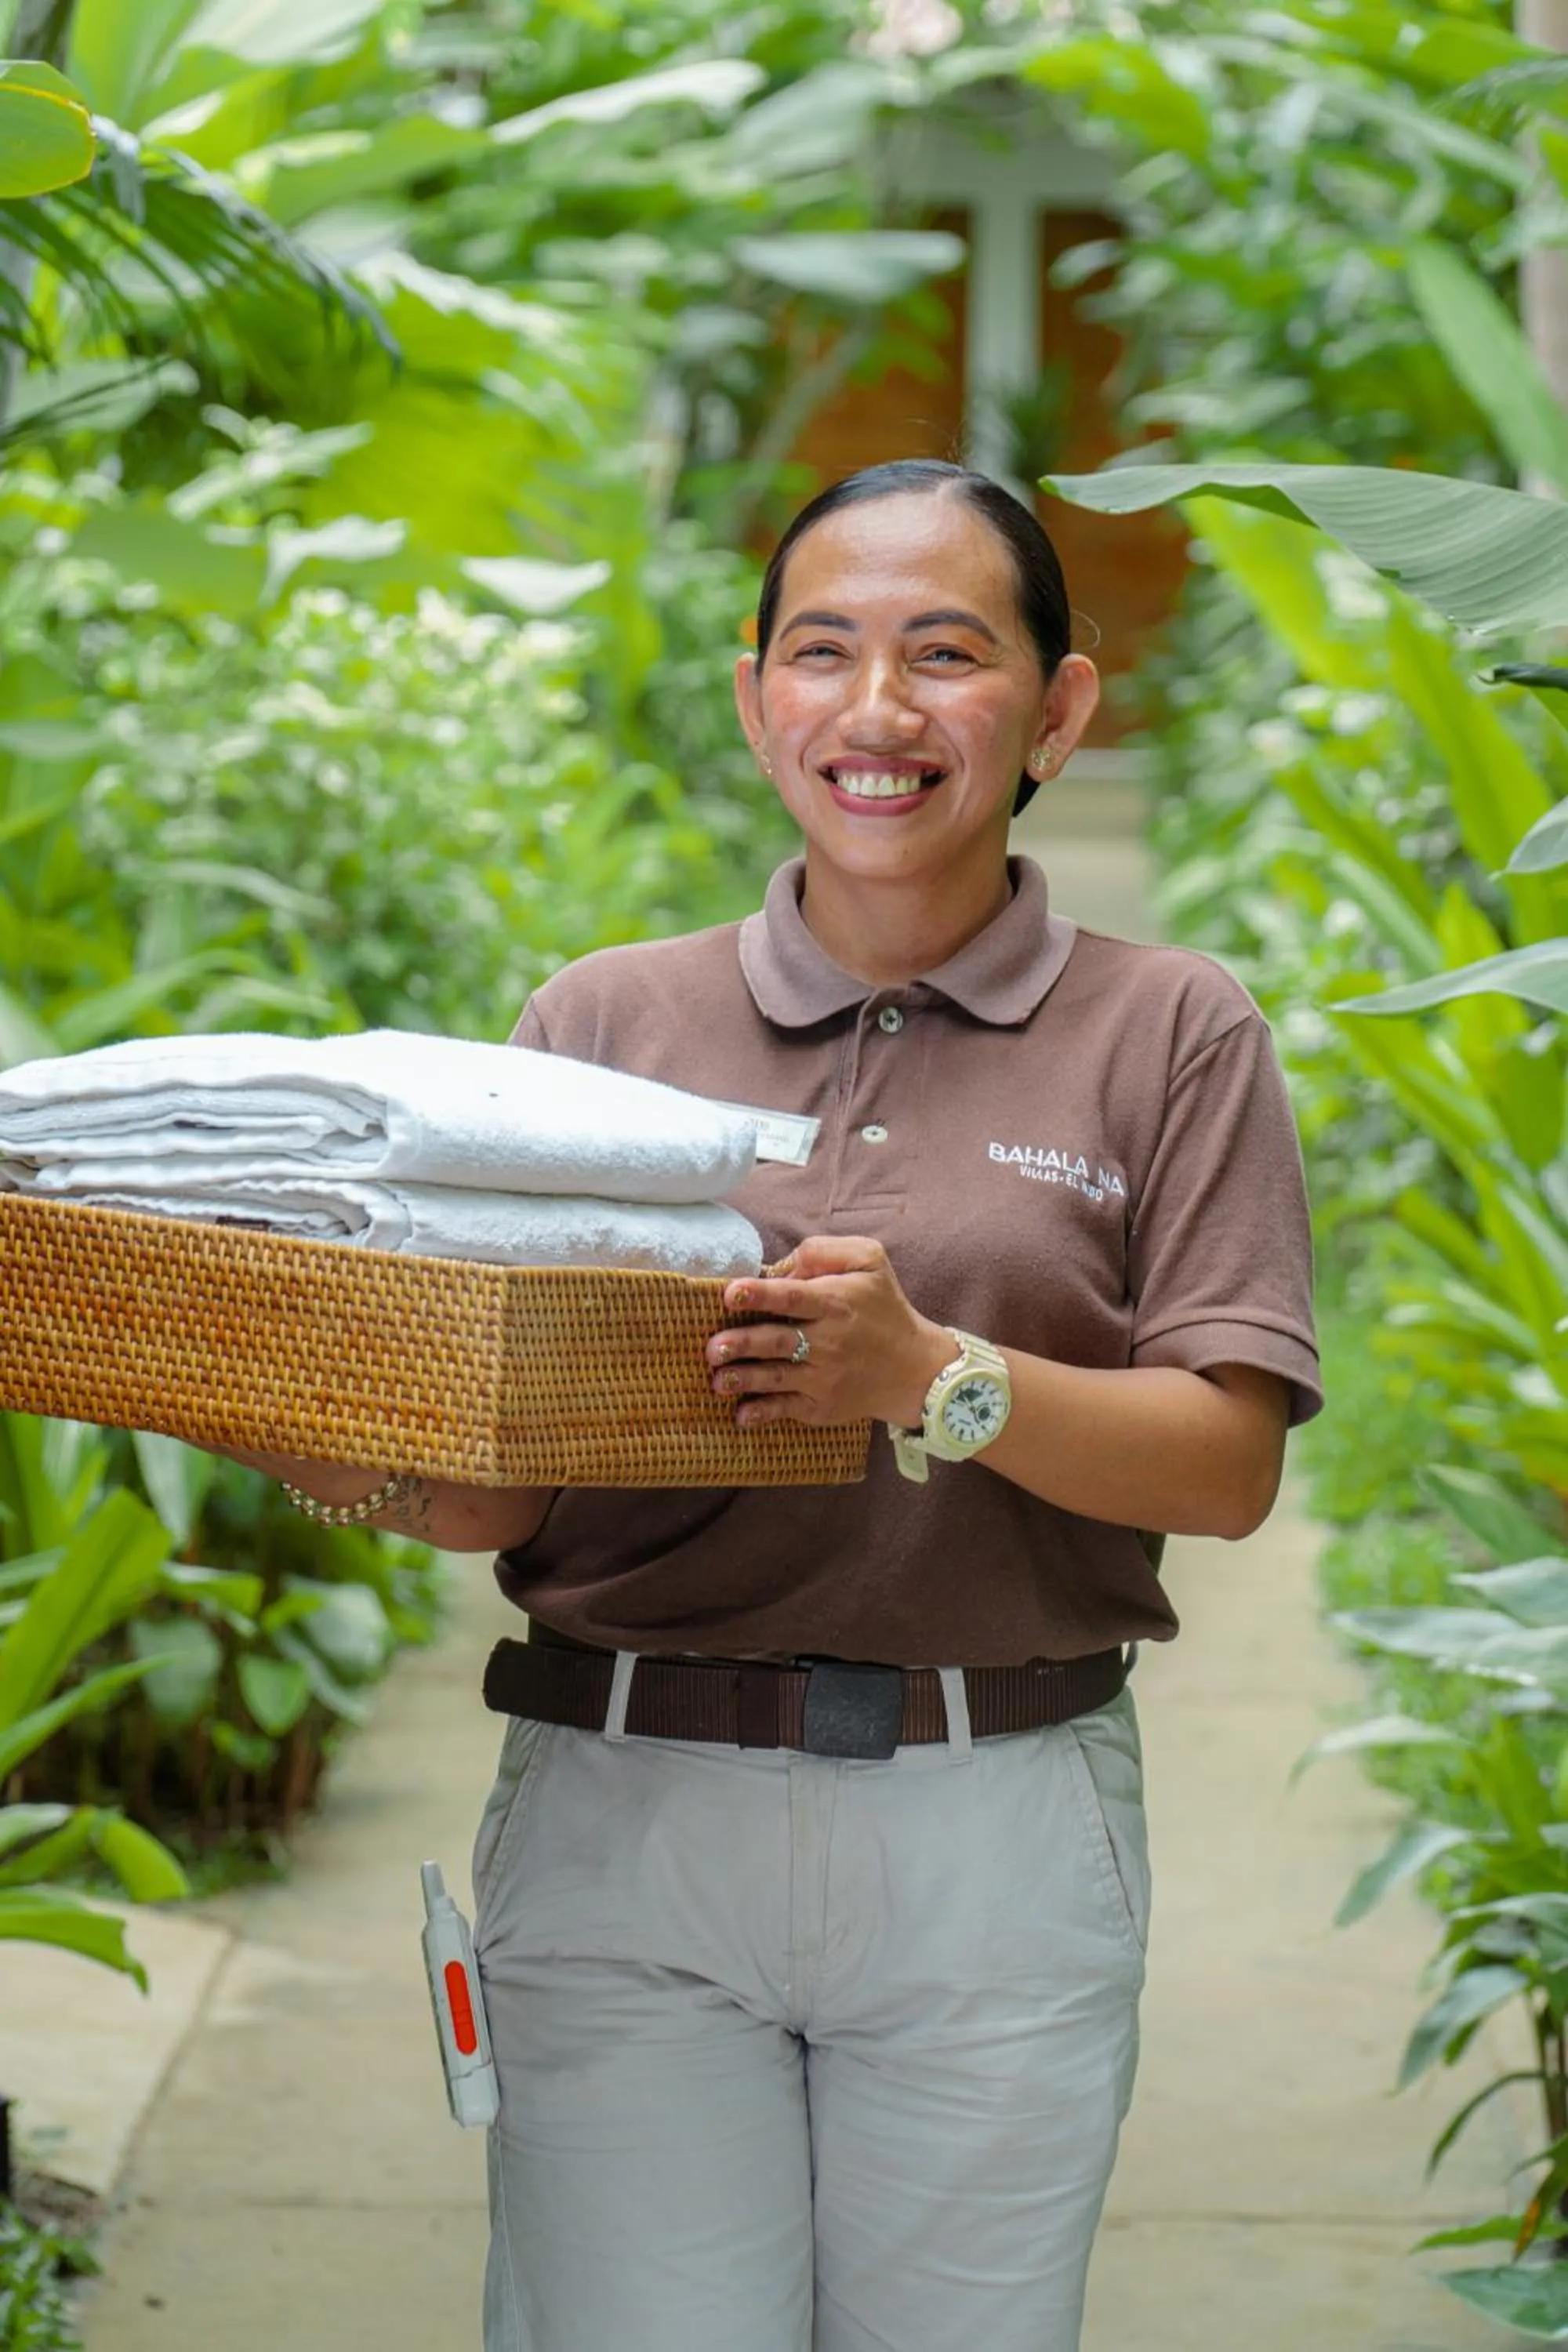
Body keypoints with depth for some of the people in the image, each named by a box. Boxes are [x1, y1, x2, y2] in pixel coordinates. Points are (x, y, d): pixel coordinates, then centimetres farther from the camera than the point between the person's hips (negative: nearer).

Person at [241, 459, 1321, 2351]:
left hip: (997, 1830, 0)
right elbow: (493, 1498, 2)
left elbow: (1229, 1464, -4)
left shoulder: (1173, 1037, 5)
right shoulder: (604, 1019, 8)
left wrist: (932, 1379, -20)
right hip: (626, 1816, 1)